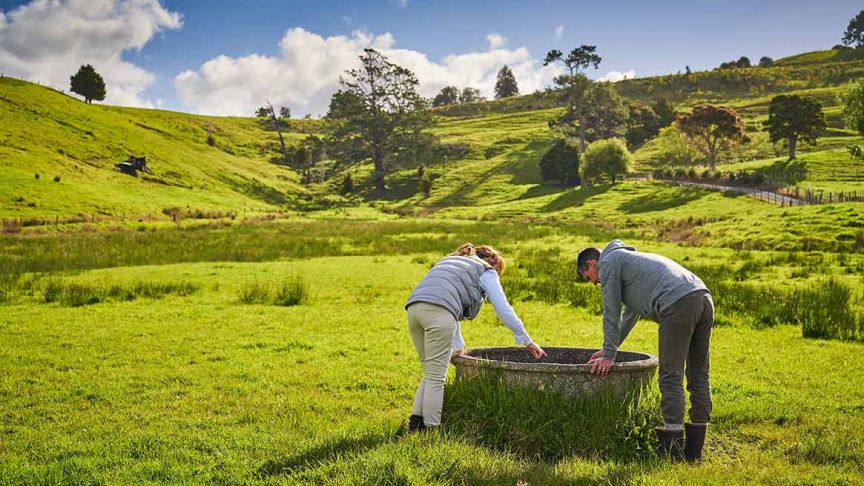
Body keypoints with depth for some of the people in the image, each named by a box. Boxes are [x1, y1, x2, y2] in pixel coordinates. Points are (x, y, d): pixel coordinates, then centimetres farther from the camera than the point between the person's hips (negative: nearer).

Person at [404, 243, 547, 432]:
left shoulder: (450, 261, 39)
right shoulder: (486, 272, 19)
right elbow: (504, 310, 15)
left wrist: (458, 346, 34)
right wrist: (527, 341, 23)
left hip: (414, 307, 7)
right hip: (438, 311, -7)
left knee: (430, 373, 16)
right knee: (436, 377, 0)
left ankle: (416, 421, 9)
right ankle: (430, 428, 0)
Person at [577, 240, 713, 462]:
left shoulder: (607, 263, 9)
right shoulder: (627, 258, 36)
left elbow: (611, 313, 6)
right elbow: (630, 313, 43)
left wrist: (609, 355, 12)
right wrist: (609, 349, 46)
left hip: (678, 305, -9)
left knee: (671, 377, -4)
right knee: (698, 376, 10)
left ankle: (673, 451, -2)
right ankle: (694, 450, 17)